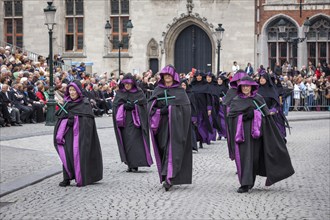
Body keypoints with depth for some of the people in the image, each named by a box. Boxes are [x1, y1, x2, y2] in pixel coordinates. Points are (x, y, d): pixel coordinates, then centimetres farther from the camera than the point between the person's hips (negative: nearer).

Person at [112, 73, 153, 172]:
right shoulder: (119, 93, 11)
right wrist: (124, 106, -11)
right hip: (124, 121, 3)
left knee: (134, 141, -12)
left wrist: (133, 106, -12)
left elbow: (143, 104, -1)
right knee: (126, 142, -1)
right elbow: (115, 104, 4)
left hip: (135, 120, -3)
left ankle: (135, 164, -12)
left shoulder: (139, 92, 4)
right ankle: (129, 164, 4)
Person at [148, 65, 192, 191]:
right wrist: (160, 111, -13)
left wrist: (169, 109, -12)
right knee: (163, 148, 3)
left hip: (175, 125, -3)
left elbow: (186, 107, -5)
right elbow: (150, 105, 5)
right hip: (161, 124, 3)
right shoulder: (158, 90, 12)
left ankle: (169, 178, -20)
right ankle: (165, 175, 13)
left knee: (173, 149, -12)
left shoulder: (180, 91, 5)